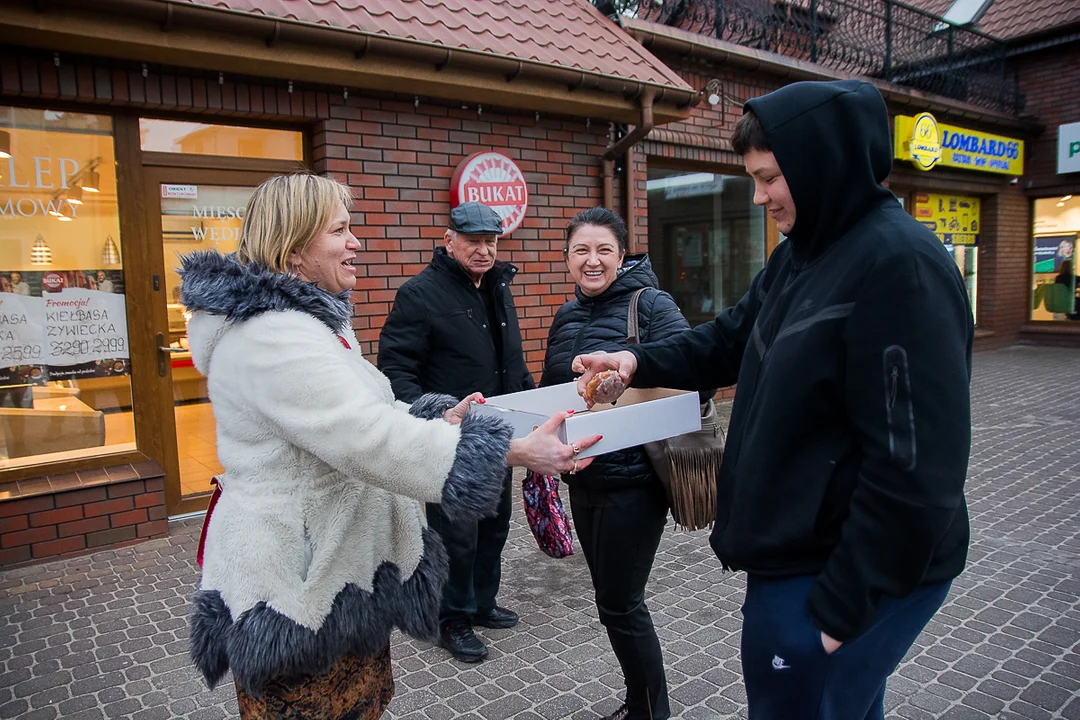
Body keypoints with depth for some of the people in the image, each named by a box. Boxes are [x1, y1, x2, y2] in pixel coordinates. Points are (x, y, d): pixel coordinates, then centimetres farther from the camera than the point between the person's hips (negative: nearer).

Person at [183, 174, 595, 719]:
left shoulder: (315, 320, 11)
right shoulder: (269, 335, -24)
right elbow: (367, 438, -32)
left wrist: (434, 418, 1)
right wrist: (514, 453, -31)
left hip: (340, 568, 10)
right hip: (295, 586, -10)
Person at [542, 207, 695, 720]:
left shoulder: (651, 304, -10)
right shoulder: (566, 317, 10)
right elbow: (550, 390, 18)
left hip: (633, 481, -7)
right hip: (583, 479, 7)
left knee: (619, 605, 1)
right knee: (612, 598, 18)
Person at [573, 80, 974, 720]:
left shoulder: (900, 264, -22)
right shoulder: (802, 255, 8)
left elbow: (917, 466, -24)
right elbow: (733, 339, 18)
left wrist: (842, 605, -21)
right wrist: (639, 361, 3)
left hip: (845, 571, -9)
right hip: (795, 553, 9)